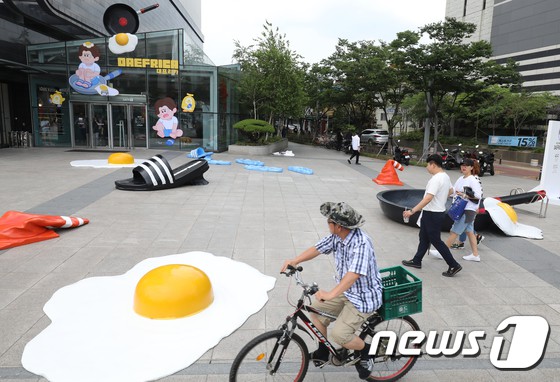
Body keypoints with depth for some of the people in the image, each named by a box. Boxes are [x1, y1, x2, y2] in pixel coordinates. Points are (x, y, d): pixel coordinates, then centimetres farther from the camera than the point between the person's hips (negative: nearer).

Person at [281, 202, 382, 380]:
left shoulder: (361, 243, -32)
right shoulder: (337, 236, -7)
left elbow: (353, 274, -41)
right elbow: (317, 249, -3)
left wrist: (331, 294, -49)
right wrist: (295, 261, -16)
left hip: (364, 297, -8)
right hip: (345, 290, 8)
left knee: (338, 334, -15)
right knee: (316, 309, 6)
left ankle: (366, 350, 16)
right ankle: (323, 353, 26)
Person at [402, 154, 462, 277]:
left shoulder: (436, 179, -24)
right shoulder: (445, 176, 7)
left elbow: (428, 198, -31)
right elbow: (450, 191, 23)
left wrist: (412, 211, -31)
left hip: (432, 214, -10)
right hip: (438, 212, 10)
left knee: (436, 241, 1)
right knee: (424, 238, 18)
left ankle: (454, 265, 9)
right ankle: (417, 261, 29)